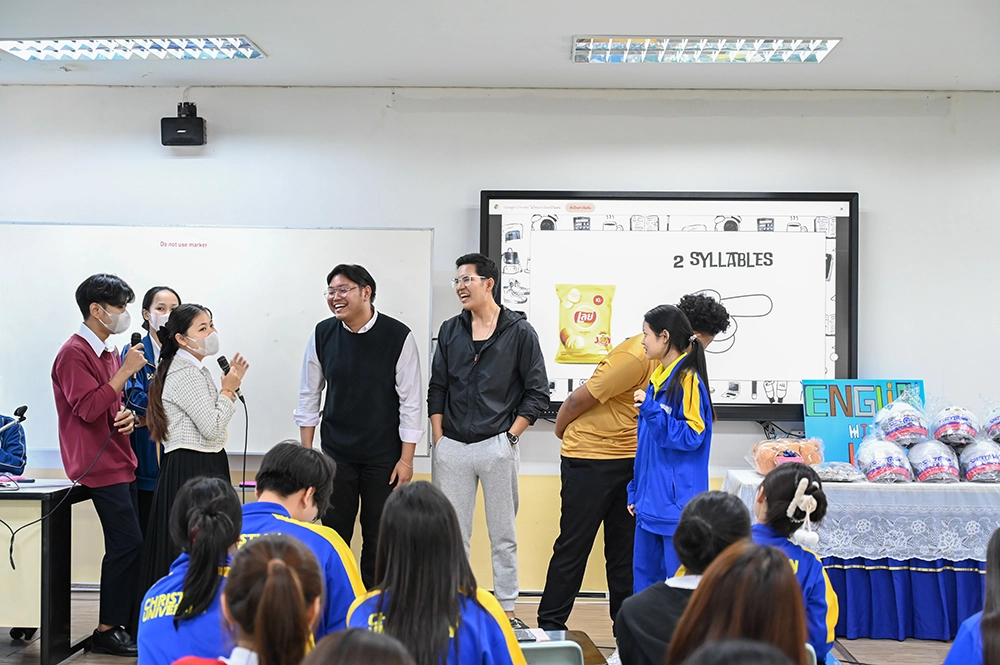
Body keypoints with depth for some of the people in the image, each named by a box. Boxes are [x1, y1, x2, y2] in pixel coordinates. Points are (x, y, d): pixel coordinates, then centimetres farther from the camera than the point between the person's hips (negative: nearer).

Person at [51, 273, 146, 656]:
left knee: (127, 544, 7)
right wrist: (125, 371, -19)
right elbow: (89, 409, -20)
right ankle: (108, 631, -3)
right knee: (127, 543, -11)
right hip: (99, 466, -9)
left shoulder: (110, 353, 17)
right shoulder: (75, 353, -11)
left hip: (120, 462, 9)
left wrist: (128, 416, 5)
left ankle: (123, 624, 13)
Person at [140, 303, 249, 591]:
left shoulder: (196, 370, 16)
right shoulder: (184, 374, -16)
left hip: (206, 466, 10)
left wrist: (231, 387, 8)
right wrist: (229, 389, -8)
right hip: (190, 468, -10)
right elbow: (211, 427, -20)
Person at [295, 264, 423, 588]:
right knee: (333, 534, 6)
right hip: (336, 452, 2)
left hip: (384, 455, -2)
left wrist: (406, 459, -8)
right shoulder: (322, 335, -2)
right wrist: (306, 452, 6)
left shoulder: (398, 337, -11)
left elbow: (411, 401, -8)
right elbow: (309, 397, 7)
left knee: (378, 537, 5)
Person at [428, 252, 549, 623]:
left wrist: (510, 436, -6)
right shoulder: (450, 332, 10)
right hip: (452, 448, 3)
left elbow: (537, 394, 0)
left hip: (497, 446, -3)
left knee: (503, 536, 6)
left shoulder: (519, 332, -1)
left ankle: (506, 609, 15)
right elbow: (437, 389, 12)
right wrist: (438, 439, 4)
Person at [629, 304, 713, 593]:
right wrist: (636, 491, 18)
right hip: (651, 502, 9)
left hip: (677, 502, -9)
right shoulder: (658, 379, 13)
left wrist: (652, 409, -21)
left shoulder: (688, 379, -13)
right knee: (644, 575, 15)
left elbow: (692, 436, -18)